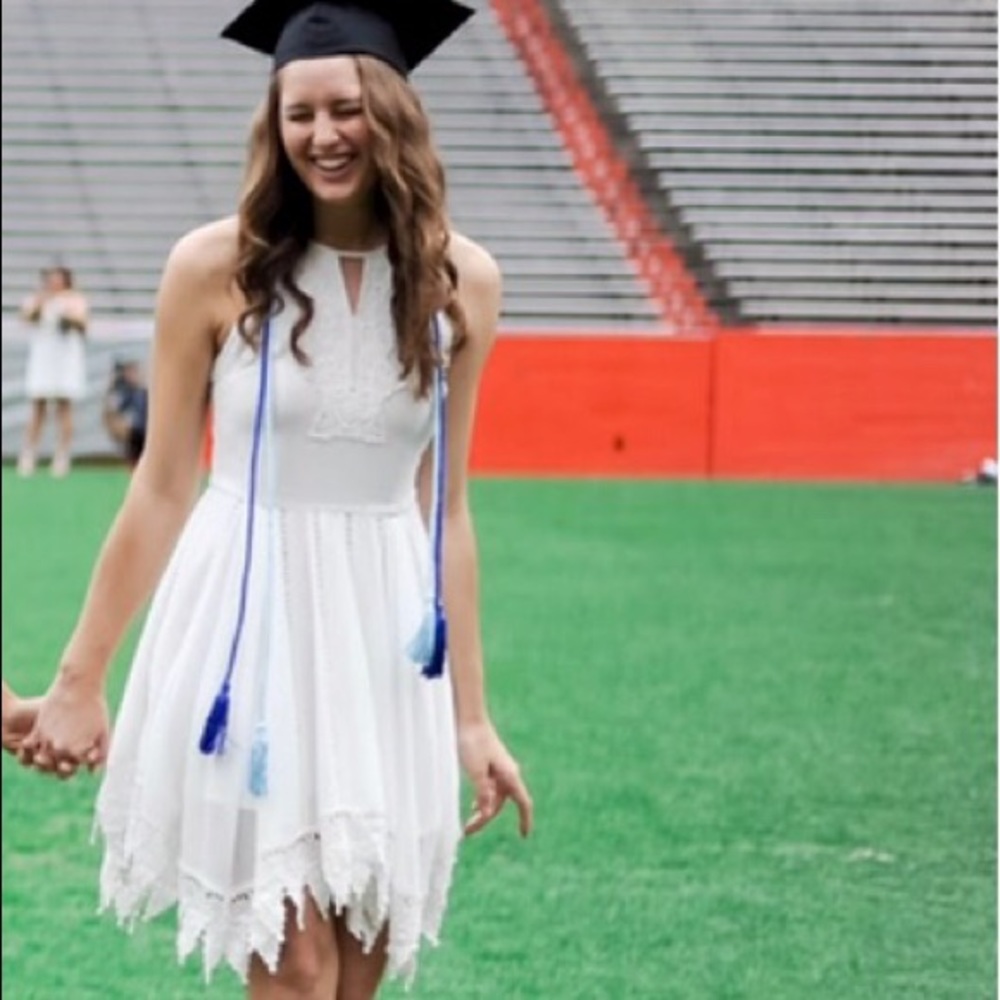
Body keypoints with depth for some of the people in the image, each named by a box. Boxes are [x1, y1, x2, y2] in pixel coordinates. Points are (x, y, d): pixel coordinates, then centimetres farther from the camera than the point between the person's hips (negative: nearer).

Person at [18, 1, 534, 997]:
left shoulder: (460, 281, 0)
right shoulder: (216, 268, -8)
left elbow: (444, 510, 7)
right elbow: (161, 491, -1)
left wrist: (471, 718, 8)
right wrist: (79, 679, 1)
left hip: (387, 642, 3)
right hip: (249, 631, -3)